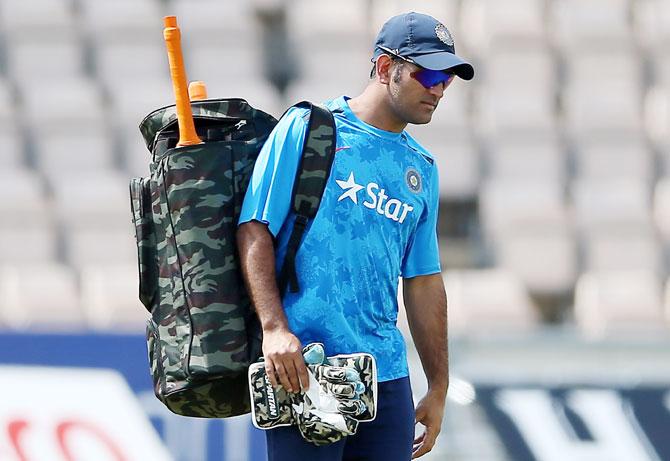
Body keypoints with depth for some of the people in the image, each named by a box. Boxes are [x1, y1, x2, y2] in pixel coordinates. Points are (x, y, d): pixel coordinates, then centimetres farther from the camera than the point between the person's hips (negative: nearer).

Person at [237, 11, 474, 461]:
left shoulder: (421, 167, 18)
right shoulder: (306, 129, 0)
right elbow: (255, 230, -5)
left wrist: (439, 387, 18)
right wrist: (274, 327, -17)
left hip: (387, 372, 6)